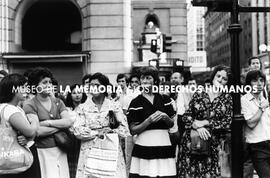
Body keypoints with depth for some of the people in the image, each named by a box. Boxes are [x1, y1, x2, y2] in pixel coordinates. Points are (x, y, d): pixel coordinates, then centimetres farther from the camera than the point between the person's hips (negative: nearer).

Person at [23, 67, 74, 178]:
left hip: (60, 151, 4)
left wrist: (47, 123, -14)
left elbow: (70, 121, -4)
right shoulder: (29, 105, -5)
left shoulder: (58, 102, 10)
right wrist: (61, 125, -9)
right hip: (43, 152, -4)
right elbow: (37, 131, -17)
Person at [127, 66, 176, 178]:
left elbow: (171, 124, 14)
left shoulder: (164, 99, 9)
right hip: (144, 147, -2)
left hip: (164, 146, 2)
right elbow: (132, 130, -2)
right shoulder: (136, 102, 2)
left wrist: (165, 117, -7)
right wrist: (149, 121, -16)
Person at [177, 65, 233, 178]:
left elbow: (228, 123, -3)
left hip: (213, 145, 0)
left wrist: (205, 123, -11)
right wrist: (197, 126, -14)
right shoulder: (199, 94, 6)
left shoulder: (227, 99, 5)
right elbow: (186, 116, 5)